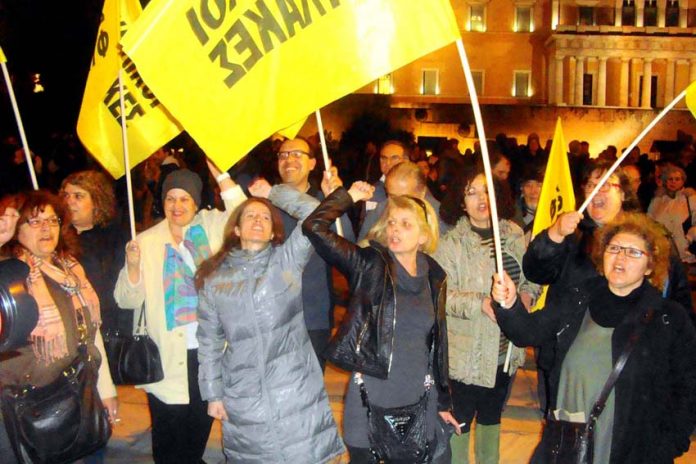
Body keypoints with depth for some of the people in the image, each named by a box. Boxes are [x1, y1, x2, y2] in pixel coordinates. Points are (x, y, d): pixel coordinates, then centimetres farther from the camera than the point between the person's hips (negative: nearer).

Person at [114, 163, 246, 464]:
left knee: (200, 431, 17)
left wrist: (220, 176, -15)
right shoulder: (147, 242, 0)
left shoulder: (211, 225, 5)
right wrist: (132, 266, -21)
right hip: (169, 358, -2)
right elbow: (128, 300, -3)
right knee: (169, 437, 4)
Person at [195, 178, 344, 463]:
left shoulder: (288, 259, 2)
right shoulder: (214, 277, 6)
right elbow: (209, 341, 9)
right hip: (244, 399, 1)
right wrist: (213, 394, 6)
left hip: (295, 391, -1)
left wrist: (274, 192, 3)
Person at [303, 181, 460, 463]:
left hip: (418, 401, 4)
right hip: (369, 400, -3)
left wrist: (443, 401, 13)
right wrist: (349, 196, -6)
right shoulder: (368, 265, -6)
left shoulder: (433, 276, 5)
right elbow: (314, 227, -17)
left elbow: (438, 341, 10)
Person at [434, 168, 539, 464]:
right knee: (460, 420, 7)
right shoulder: (451, 243, -15)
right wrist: (480, 303, -30)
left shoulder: (513, 234, 1)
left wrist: (527, 293, -8)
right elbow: (443, 296, -19)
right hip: (466, 353, -5)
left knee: (492, 415, 23)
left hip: (505, 350, 5)